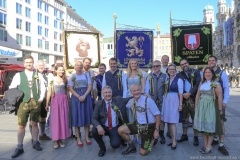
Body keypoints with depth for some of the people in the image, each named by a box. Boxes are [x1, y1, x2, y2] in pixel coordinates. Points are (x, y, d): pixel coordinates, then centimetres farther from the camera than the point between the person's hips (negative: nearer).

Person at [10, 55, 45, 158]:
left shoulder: (38, 75, 8)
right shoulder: (18, 75, 4)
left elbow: (42, 88, 9)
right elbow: (11, 88, 2)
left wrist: (41, 98, -2)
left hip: (36, 102, 1)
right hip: (23, 102, -1)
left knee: (34, 123, 13)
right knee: (21, 125, 2)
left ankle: (35, 143, 27)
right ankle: (19, 147, 13)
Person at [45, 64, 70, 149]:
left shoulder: (65, 80, 8)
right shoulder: (52, 80, 2)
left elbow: (67, 91, 11)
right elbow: (49, 92, 2)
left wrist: (68, 102, 7)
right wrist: (47, 104, -1)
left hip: (64, 101, 2)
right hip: (55, 101, -2)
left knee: (63, 119, 3)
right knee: (55, 120, 0)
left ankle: (61, 139, 13)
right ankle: (55, 140, 7)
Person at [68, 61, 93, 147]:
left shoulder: (86, 75, 8)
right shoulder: (72, 76, 3)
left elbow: (90, 87, 1)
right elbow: (71, 89, -4)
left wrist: (84, 96, -14)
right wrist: (79, 97, -16)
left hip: (86, 97, 2)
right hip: (76, 98, -2)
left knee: (87, 116, 4)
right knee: (77, 117, -1)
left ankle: (87, 137, 13)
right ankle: (78, 139, 6)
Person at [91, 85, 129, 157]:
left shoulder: (118, 100, -2)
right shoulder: (99, 104, -4)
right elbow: (94, 118, -11)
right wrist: (98, 126, -31)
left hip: (116, 128, -1)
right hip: (104, 127, 1)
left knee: (115, 145, -22)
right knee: (94, 130, -28)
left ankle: (119, 139, 18)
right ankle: (102, 147, 1)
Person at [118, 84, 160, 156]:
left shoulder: (148, 100, -20)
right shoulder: (131, 101, -2)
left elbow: (157, 114, -17)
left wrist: (157, 130, -17)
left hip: (149, 127, -5)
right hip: (138, 125, 5)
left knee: (143, 153, 0)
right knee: (120, 130, -10)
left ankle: (152, 139, 29)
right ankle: (132, 147, 11)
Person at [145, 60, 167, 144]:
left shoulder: (165, 76, 5)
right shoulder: (149, 76, 6)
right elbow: (147, 88, 3)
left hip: (162, 100, 0)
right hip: (152, 100, 0)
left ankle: (161, 135, 22)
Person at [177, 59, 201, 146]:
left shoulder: (196, 72, 3)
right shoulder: (179, 75, 9)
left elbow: (198, 84, -7)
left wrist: (189, 93, -14)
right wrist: (183, 94, -10)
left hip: (194, 98, -2)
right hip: (183, 99, 3)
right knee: (184, 118, 11)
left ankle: (195, 137, 13)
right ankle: (184, 135, 23)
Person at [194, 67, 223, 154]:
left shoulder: (216, 84, -8)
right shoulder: (201, 84, 11)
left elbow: (220, 97, -12)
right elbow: (197, 95, 12)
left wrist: (220, 109, -13)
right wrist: (196, 107, 9)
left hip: (211, 107, -6)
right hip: (201, 107, 6)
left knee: (210, 127, 0)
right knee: (202, 125, 9)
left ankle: (209, 147, 8)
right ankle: (205, 145, 20)